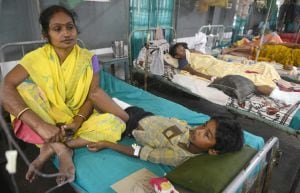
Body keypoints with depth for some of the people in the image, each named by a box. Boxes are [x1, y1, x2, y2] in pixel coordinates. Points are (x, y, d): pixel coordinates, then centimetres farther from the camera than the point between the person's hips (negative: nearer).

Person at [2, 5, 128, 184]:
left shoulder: (88, 58, -5)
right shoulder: (36, 57, -10)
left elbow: (92, 96, -7)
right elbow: (6, 87, -24)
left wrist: (76, 122, -25)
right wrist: (39, 124, -38)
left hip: (79, 119, 1)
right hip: (48, 122, -1)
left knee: (115, 124, -26)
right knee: (22, 89, -26)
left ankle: (50, 148, -18)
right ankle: (61, 149, -22)